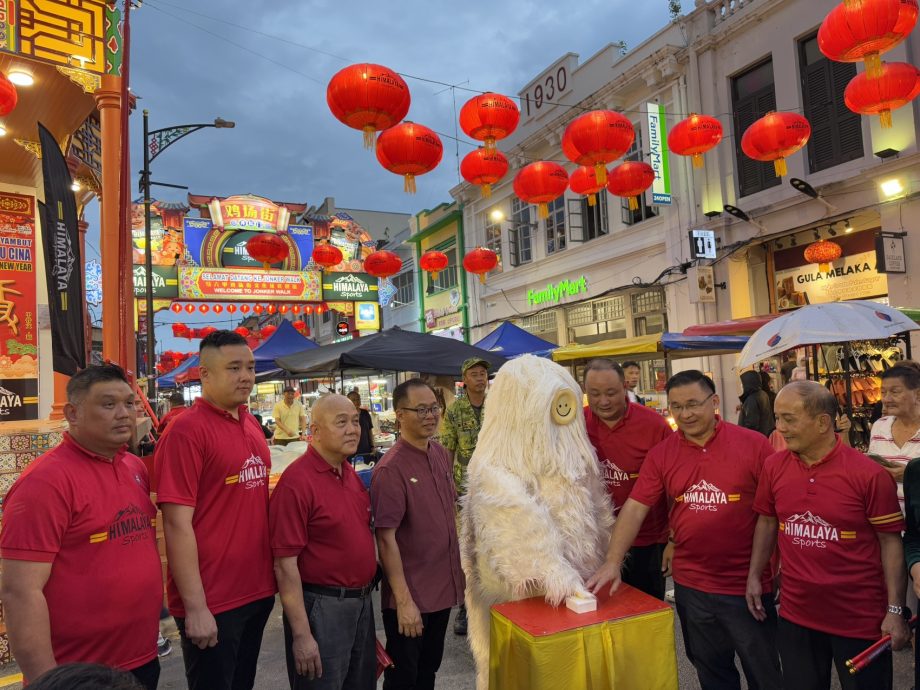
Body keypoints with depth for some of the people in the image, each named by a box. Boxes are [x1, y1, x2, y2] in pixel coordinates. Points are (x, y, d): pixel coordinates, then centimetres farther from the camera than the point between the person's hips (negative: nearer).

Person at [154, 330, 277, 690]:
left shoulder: (251, 424, 6)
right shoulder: (186, 430, -16)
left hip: (258, 592, 7)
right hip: (211, 604, -7)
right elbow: (177, 523, -19)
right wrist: (195, 606, -18)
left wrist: (269, 577, 12)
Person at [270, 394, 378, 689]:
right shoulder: (297, 480, -20)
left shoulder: (351, 473, 5)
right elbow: (285, 564, -20)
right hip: (321, 607, -8)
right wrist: (301, 635, -19)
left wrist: (365, 593, 15)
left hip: (363, 602, 8)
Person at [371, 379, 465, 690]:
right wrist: (404, 600, -20)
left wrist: (459, 567, 14)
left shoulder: (441, 455, 2)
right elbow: (386, 538, -21)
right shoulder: (390, 469, -21)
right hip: (410, 597, -6)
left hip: (443, 588, 7)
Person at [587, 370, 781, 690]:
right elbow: (634, 508, -7)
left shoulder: (754, 444, -11)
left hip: (748, 584, -2)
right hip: (690, 585, 3)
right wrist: (613, 562, -15)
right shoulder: (660, 454, -4)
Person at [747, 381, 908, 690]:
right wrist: (754, 576, 5)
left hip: (861, 618, -3)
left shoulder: (869, 474, -15)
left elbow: (890, 541, -10)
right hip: (795, 615, 4)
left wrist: (895, 610, -10)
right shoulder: (773, 467, -4)